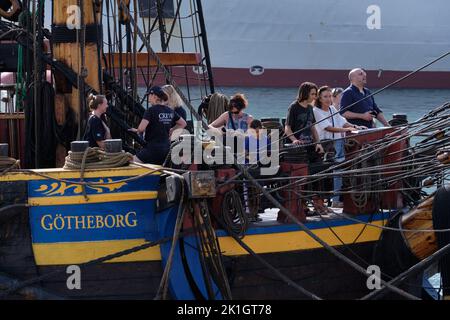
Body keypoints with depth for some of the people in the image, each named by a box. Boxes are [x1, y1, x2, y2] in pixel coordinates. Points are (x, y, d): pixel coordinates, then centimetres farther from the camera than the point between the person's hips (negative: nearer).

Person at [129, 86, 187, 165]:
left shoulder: (151, 110, -13)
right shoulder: (170, 111, 9)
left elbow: (141, 128, -23)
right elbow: (183, 124, 20)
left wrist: (136, 130, -2)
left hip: (153, 148, -8)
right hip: (166, 148, 8)